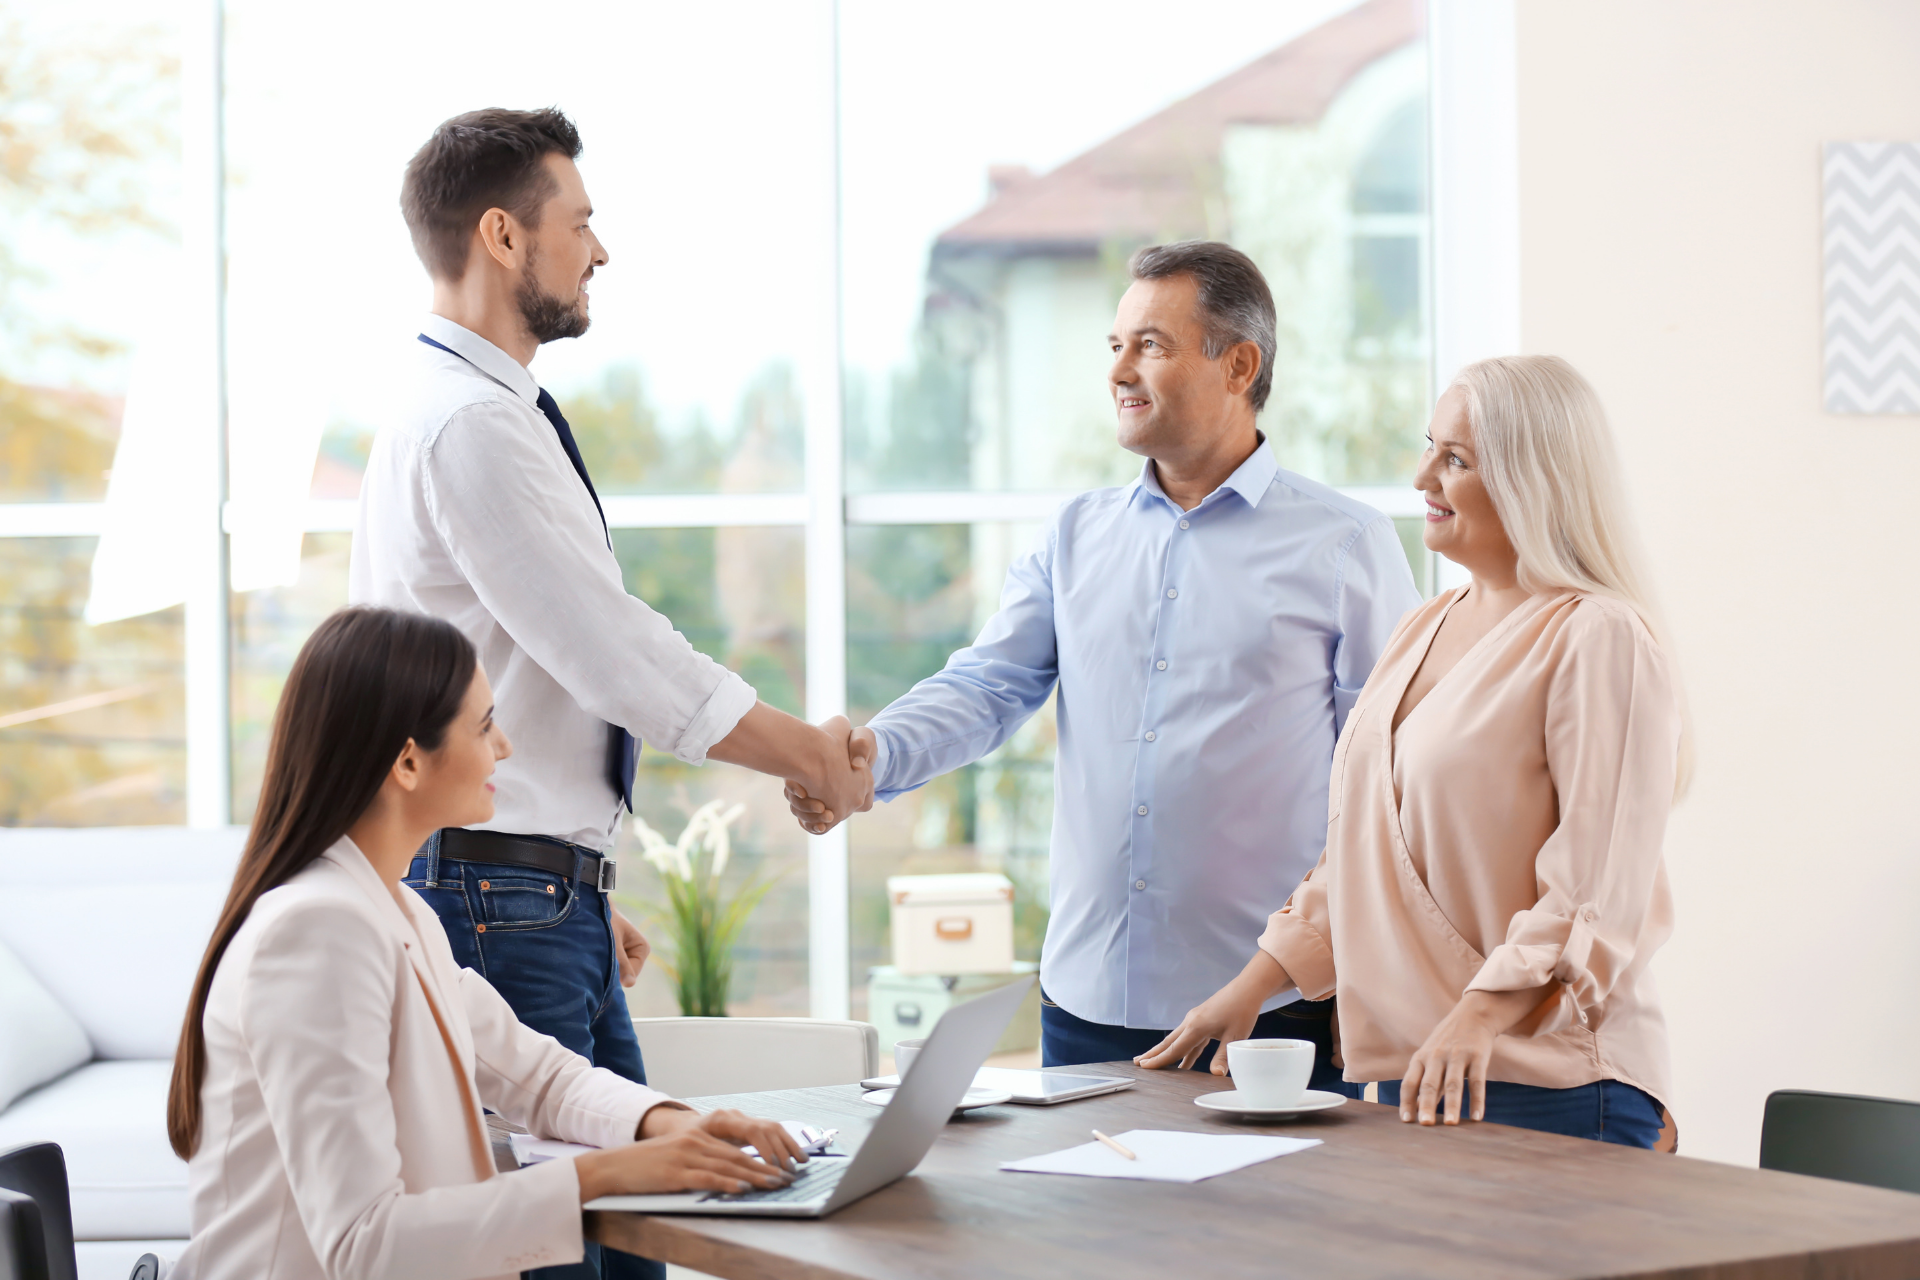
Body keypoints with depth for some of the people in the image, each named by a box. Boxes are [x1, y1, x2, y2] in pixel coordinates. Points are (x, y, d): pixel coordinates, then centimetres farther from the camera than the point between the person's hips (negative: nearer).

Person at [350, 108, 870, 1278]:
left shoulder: (485, 413, 16)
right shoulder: (473, 425, -17)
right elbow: (619, 659, -19)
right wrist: (814, 756, -6)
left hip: (550, 898, 10)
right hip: (502, 901, -10)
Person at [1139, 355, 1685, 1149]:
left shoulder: (1598, 638, -11)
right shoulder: (1426, 629, 16)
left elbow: (1599, 888, -18)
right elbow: (1359, 843, 20)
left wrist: (1477, 1020, -27)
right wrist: (1253, 984, 14)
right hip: (1408, 1069, 8)